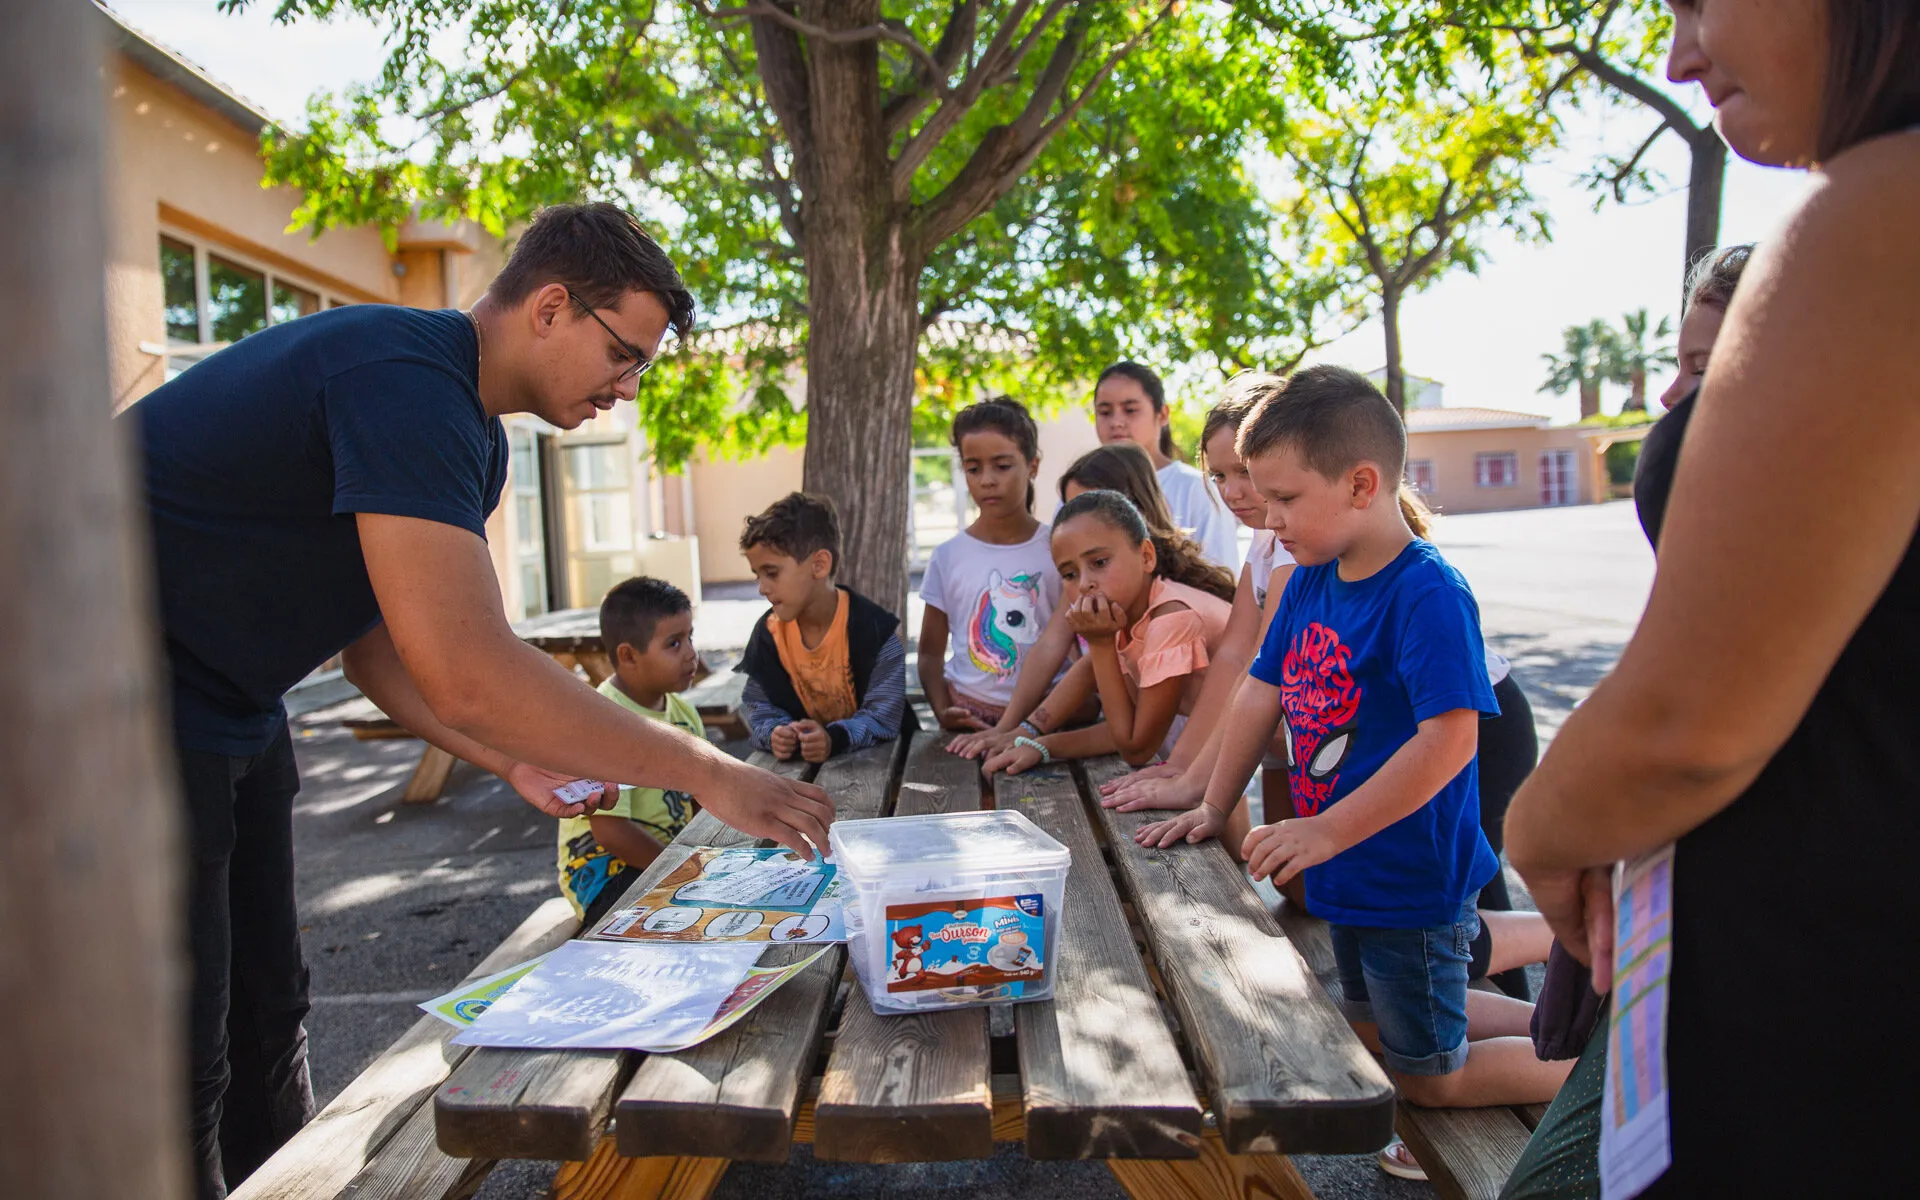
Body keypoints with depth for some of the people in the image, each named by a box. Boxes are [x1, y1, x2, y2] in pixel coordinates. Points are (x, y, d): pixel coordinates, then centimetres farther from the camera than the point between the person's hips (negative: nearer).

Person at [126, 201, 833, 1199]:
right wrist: (708, 774, -29)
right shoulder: (404, 381, -26)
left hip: (226, 709, 10)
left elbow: (381, 644, 11)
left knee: (265, 1022, 16)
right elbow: (465, 674, -35)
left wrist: (516, 763, -2)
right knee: (179, 1065, -2)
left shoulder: (471, 433, 7)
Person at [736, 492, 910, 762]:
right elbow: (761, 707, 1)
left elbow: (883, 715, -17)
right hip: (804, 759, 4)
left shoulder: (873, 628, -18)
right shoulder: (767, 633, -5)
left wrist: (835, 739, -32)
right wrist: (774, 734, -21)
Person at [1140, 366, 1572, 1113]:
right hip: (1350, 876, 9)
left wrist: (1325, 832, -28)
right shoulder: (1310, 581, 0)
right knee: (1370, 1030, 26)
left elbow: (1449, 741, -30)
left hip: (1413, 882, -9)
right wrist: (1215, 810, 6)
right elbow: (1263, 693, 7)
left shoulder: (1428, 594, -24)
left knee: (1428, 1080, 9)